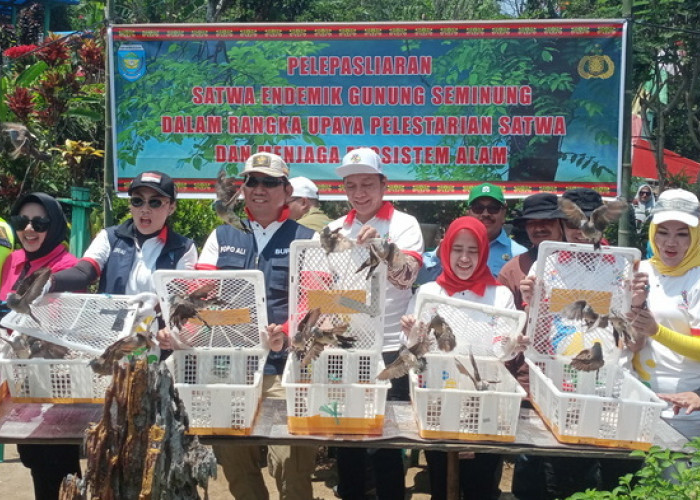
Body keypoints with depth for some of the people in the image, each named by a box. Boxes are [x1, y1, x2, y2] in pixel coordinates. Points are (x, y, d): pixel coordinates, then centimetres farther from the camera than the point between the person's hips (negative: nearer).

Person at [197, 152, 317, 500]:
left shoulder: (306, 240, 5)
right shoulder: (222, 237, 14)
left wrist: (286, 333, -24)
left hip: (287, 368, -3)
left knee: (290, 461, -7)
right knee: (231, 456, 11)